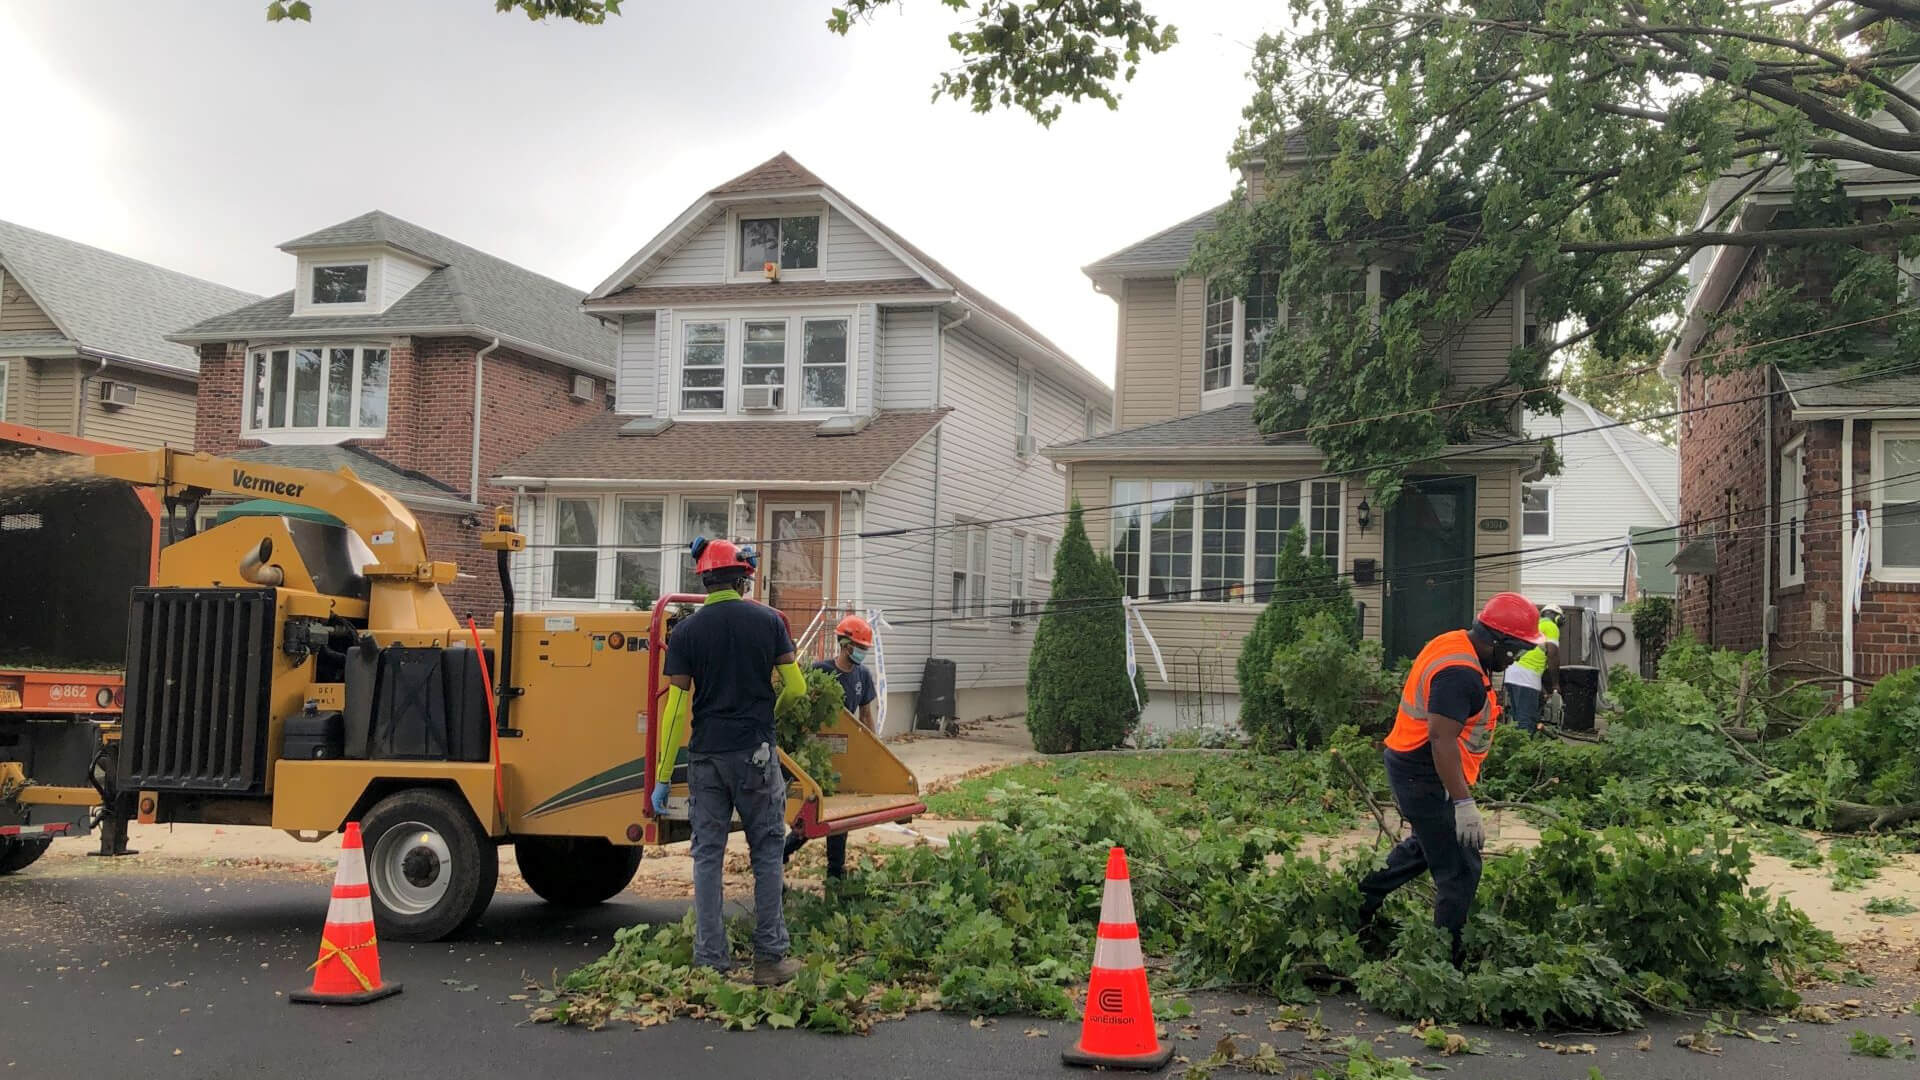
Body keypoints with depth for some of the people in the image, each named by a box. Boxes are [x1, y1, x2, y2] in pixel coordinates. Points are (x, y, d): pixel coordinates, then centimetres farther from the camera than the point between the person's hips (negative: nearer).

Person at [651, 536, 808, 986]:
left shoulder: (686, 632, 0)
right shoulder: (768, 621, -1)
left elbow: (676, 705, -3)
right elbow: (795, 687, 3)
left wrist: (663, 777, 0)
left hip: (705, 755, 1)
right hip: (756, 752, -1)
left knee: (708, 855, 7)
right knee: (767, 852, 8)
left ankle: (710, 961, 8)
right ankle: (770, 957, 9)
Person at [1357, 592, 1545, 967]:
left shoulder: (1455, 644, 8)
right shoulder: (1460, 673, -26)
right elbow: (1442, 739, -31)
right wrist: (1464, 803, -32)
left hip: (1410, 765, 11)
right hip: (1425, 777, -11)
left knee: (1426, 846, 29)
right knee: (1459, 870, -4)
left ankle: (1364, 897, 38)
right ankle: (1446, 958, 4)